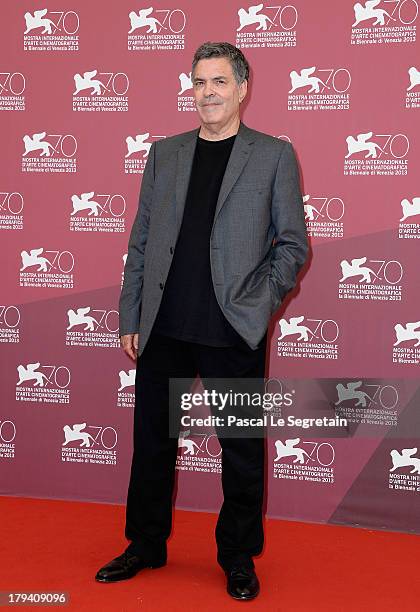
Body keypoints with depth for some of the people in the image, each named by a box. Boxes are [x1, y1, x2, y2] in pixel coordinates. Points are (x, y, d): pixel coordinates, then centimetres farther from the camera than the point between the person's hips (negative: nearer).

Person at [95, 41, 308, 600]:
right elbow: (141, 242, 10)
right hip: (163, 329, 3)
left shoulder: (274, 155, 2)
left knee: (242, 450, 8)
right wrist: (130, 317, 5)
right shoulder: (164, 153, 11)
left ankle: (239, 555, 26)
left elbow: (292, 243, 3)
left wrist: (261, 304, -9)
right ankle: (147, 543, 31)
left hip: (234, 333, -3)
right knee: (153, 440, 13)